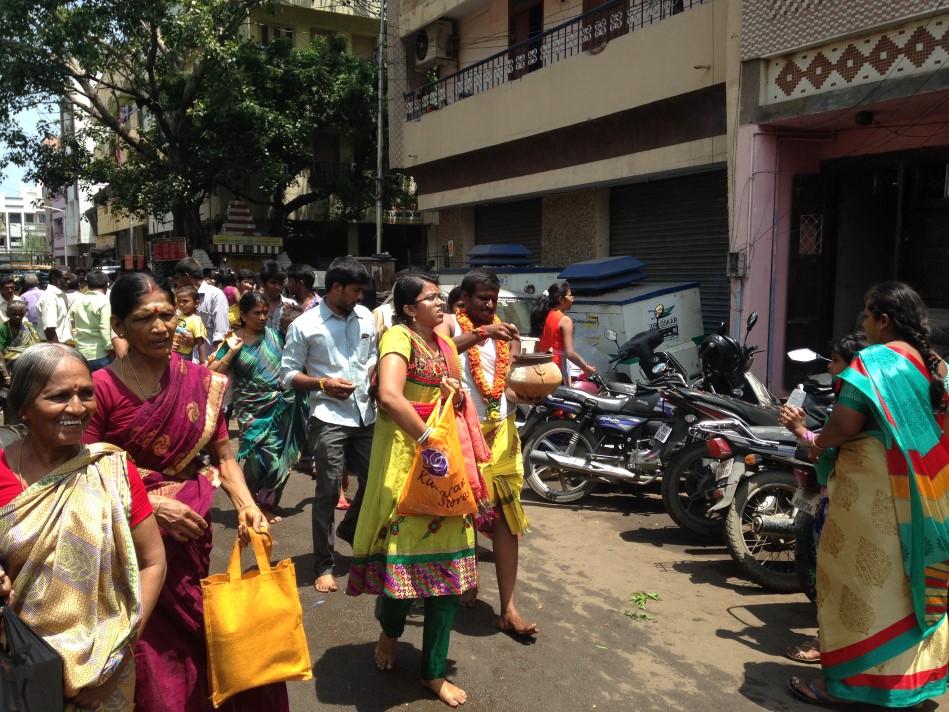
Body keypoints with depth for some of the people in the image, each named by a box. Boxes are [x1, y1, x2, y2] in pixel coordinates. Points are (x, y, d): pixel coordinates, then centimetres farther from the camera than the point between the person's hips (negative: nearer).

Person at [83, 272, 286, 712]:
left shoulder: (201, 382, 0)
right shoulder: (102, 388, -11)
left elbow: (223, 457, 4)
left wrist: (246, 506, -11)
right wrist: (151, 506, -17)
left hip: (191, 532, 3)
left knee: (196, 640, 13)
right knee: (150, 664, 6)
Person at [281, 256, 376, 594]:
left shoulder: (365, 317, 8)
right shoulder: (305, 325, -5)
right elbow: (289, 374, -2)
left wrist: (376, 371, -1)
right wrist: (323, 383, -17)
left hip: (365, 414, 5)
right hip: (329, 418, -5)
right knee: (328, 492, -2)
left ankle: (349, 529, 43)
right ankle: (324, 566, 12)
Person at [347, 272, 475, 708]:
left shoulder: (445, 343, 15)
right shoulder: (398, 336, -10)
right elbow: (389, 396, -25)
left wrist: (457, 395, 2)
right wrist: (427, 439, -23)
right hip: (407, 454, -7)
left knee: (449, 560, 7)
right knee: (404, 549, 1)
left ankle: (434, 672, 20)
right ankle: (390, 630, 36)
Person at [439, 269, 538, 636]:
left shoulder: (506, 332, 13)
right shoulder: (449, 323, 1)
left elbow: (511, 387, 7)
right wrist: (482, 333, -30)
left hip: (500, 430, 3)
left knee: (506, 515, -2)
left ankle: (508, 609, 0)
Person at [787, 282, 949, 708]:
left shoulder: (874, 361, -14)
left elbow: (844, 425, -23)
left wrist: (819, 443, -3)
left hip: (873, 486, -8)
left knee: (860, 577, 1)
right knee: (907, 579, 17)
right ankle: (909, 672, 30)